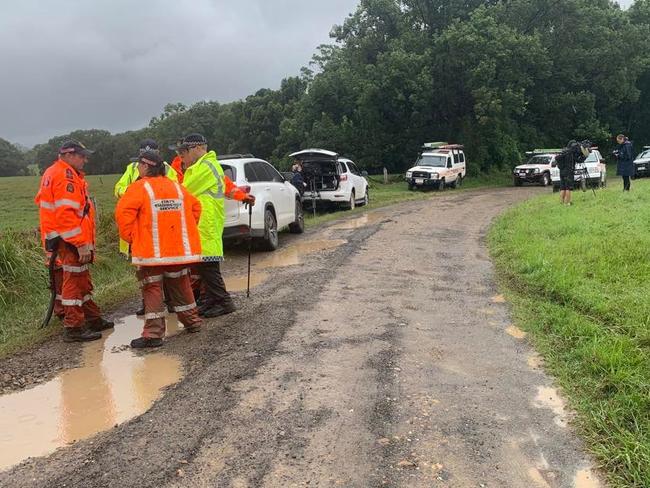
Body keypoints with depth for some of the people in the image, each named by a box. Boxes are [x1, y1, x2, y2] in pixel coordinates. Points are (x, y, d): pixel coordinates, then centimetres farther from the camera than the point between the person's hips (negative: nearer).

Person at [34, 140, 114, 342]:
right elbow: (66, 213, -25)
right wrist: (82, 244, -24)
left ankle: (93, 319, 28)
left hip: (60, 240, 11)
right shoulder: (66, 176, -16)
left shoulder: (54, 173, 17)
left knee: (81, 280, 17)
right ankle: (73, 328, 4)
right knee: (74, 281, -3)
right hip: (71, 240, -11)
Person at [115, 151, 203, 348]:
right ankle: (192, 322, 29)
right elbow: (195, 207, 16)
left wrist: (130, 236, -6)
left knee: (152, 290, 0)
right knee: (180, 286, 19)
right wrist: (184, 231, 20)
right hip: (179, 249, 6)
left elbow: (123, 212, -17)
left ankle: (153, 333, -2)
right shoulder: (177, 187, 10)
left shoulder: (140, 187, -7)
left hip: (151, 251, -5)